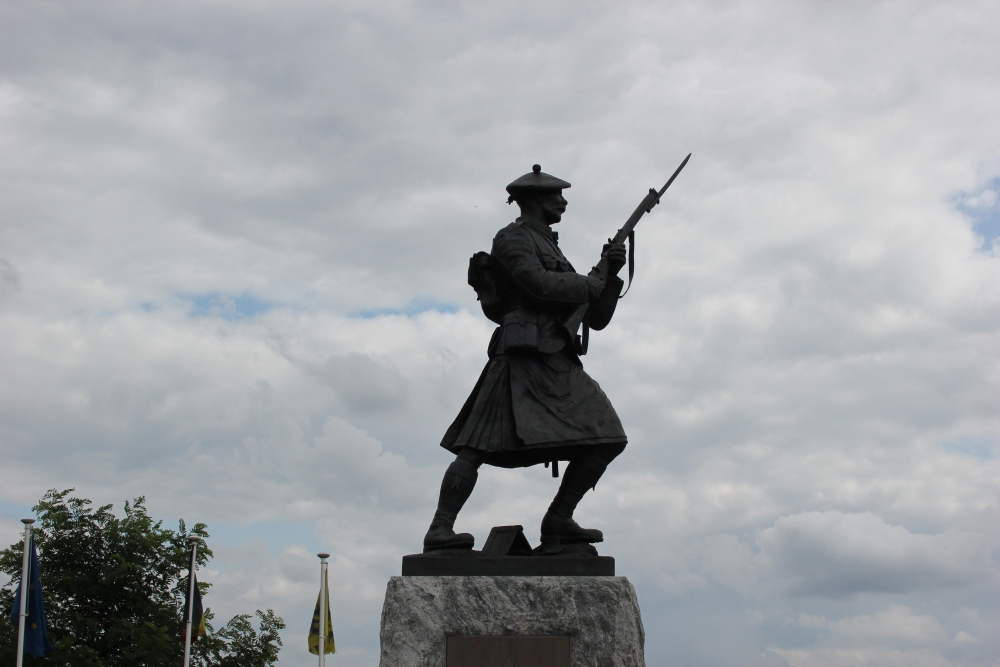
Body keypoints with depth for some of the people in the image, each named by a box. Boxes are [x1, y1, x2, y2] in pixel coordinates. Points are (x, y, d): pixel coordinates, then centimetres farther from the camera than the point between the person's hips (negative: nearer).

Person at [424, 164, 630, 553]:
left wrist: (612, 273, 11)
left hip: (560, 366, 8)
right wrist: (594, 284, 0)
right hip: (523, 359, -8)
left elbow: (597, 318, 26)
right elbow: (540, 285, -14)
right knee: (479, 447, -17)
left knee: (606, 438, -4)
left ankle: (558, 521, -2)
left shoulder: (554, 255, 31)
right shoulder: (512, 238, 6)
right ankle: (440, 530, -18)